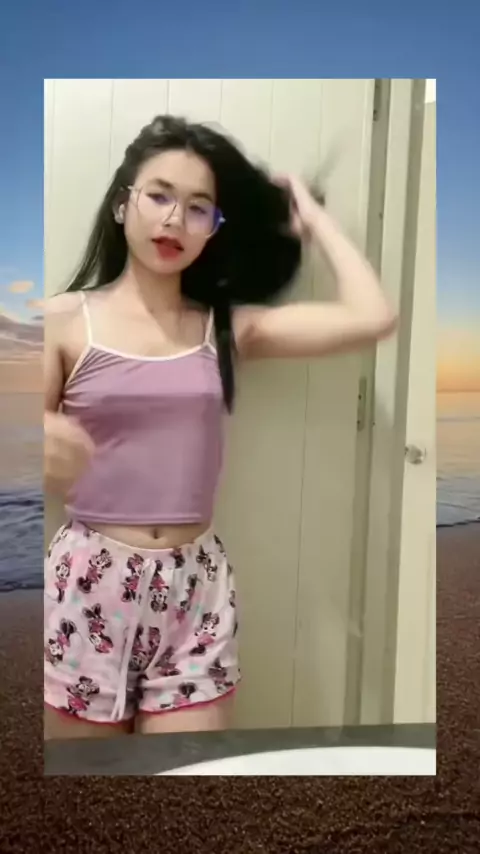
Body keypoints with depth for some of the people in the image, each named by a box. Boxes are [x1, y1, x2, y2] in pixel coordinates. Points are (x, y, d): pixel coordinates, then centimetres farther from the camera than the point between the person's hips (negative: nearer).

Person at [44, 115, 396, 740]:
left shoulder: (229, 326, 3)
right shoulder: (65, 320, -1)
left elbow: (372, 319, -6)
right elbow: (50, 445, -2)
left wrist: (310, 216, 5)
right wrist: (45, 443, -26)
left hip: (196, 589, 2)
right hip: (87, 583, -1)